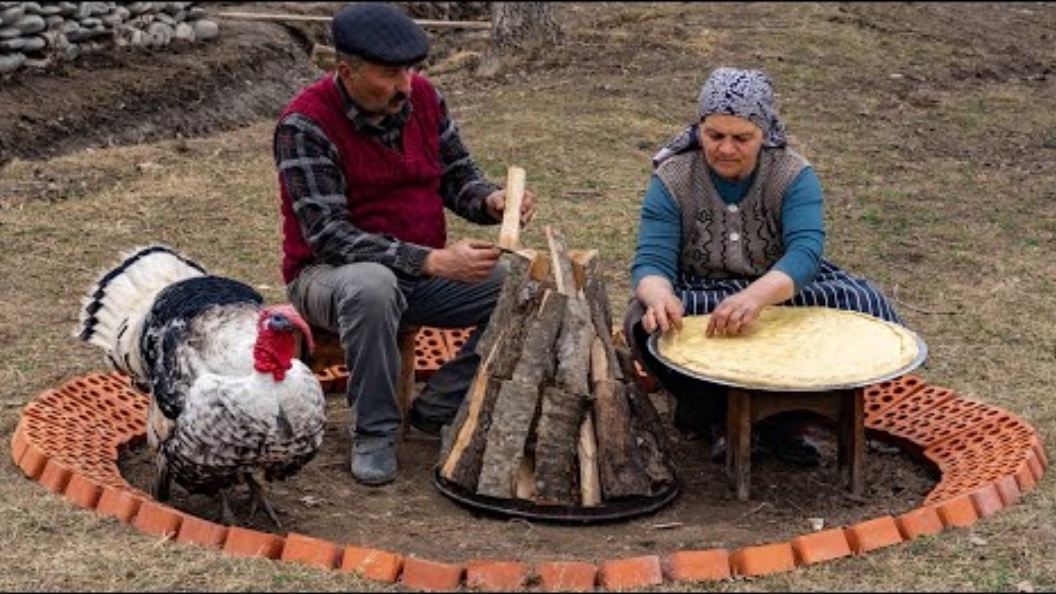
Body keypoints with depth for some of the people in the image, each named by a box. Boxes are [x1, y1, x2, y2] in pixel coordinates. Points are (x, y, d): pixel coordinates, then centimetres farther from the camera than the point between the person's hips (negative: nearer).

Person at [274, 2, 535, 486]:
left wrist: (493, 201, -18)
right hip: (330, 275, -6)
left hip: (425, 271, 6)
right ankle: (373, 432, -20)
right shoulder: (304, 124, -20)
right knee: (373, 285, -41)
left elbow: (457, 176, 7)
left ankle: (438, 408, 0)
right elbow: (328, 236, -26)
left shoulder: (423, 96, -3)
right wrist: (432, 261, -35)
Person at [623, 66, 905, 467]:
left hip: (783, 288, 1)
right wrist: (660, 297, -48)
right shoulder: (671, 180, -11)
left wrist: (758, 295, -51)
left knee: (869, 307, -23)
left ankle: (788, 414, -12)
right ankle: (718, 415, -14)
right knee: (647, 320, -33)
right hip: (699, 294, -1)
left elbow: (805, 252, -29)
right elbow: (651, 261, -21)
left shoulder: (794, 175, -12)